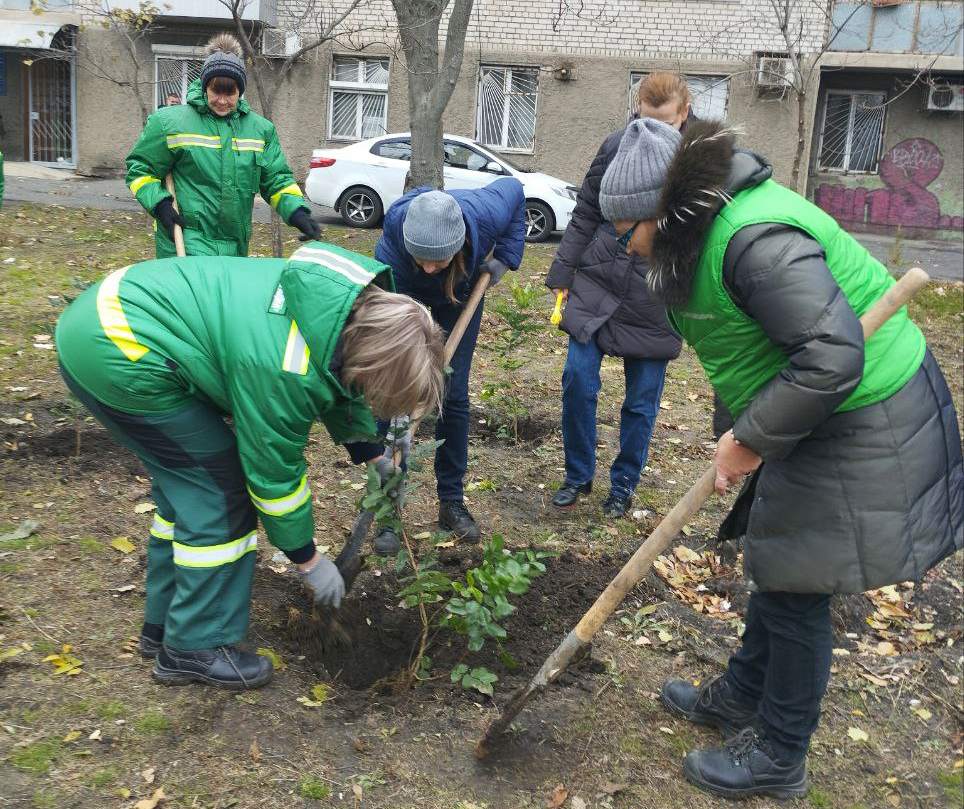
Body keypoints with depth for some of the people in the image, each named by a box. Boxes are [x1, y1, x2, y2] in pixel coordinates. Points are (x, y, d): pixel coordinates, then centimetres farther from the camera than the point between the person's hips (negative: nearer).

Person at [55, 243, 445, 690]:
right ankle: (194, 648, 8)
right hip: (116, 356, -10)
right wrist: (308, 562, -2)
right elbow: (274, 473, -15)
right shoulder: (286, 373, -29)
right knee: (219, 490, -5)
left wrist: (374, 456, 21)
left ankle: (165, 623, 31)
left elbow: (340, 386, 17)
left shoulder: (352, 302, -5)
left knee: (187, 484, 17)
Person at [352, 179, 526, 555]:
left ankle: (452, 502, 14)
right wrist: (399, 413, -42)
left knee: (454, 395, 1)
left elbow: (514, 188, -12)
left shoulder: (486, 214, -38)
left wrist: (505, 255, -18)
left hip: (462, 294, 2)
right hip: (404, 294, -2)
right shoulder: (392, 248, -43)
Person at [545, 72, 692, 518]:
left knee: (642, 399, 7)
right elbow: (585, 215, 7)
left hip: (656, 300, -1)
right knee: (578, 378, -5)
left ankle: (624, 485, 27)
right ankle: (578, 475, 16)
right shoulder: (617, 147, -2)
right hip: (597, 284, 2)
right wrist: (562, 273, 7)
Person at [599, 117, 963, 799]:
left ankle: (779, 757, 22)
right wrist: (747, 434, 3)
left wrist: (751, 441, -24)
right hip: (815, 416, 10)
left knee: (796, 588, 2)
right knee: (775, 565, 22)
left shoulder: (753, 239, -28)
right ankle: (743, 696, 42)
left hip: (863, 427, -10)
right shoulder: (708, 230, 4)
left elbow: (832, 356, -34)